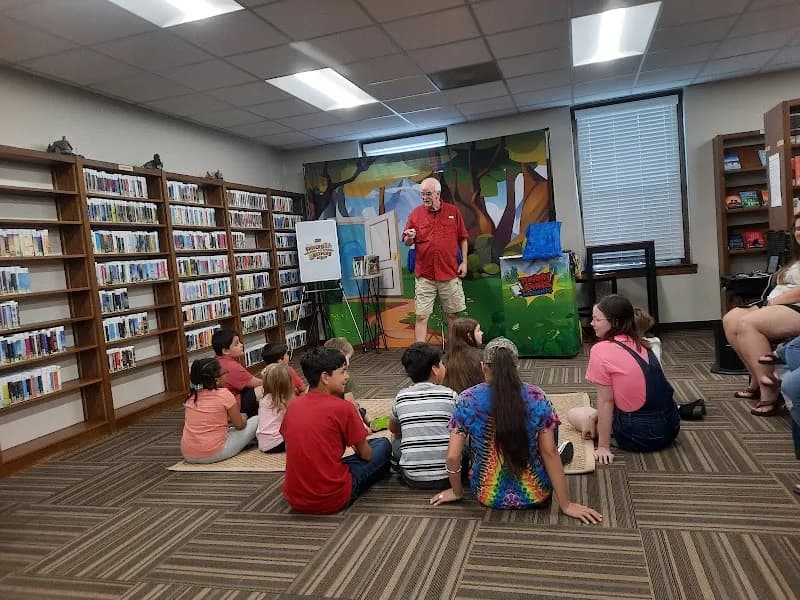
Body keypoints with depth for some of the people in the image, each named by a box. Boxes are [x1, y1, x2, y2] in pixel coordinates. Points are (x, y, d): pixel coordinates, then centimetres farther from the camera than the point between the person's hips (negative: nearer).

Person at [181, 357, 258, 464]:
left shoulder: (191, 396, 4)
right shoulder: (224, 394, -12)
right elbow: (240, 425, -2)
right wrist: (242, 418, 19)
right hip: (213, 455, -6)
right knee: (256, 420, 6)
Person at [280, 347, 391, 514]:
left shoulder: (293, 405, 2)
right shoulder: (343, 408, -13)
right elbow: (366, 455, -2)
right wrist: (360, 441, 21)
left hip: (295, 500, 6)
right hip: (332, 500, -6)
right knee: (383, 444, 11)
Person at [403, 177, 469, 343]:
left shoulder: (453, 211, 5)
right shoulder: (415, 213, 3)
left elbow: (462, 239, 9)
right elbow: (407, 242, 6)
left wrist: (464, 262, 3)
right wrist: (409, 238, -17)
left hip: (450, 273, 1)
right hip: (424, 275, -1)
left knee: (453, 314, 10)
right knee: (421, 316, -2)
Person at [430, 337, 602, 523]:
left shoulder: (467, 400, -13)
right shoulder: (536, 398, -13)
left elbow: (453, 457, -13)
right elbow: (549, 453, -12)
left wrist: (456, 492, 5)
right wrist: (566, 504, -3)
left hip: (487, 496, 0)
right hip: (535, 495, 0)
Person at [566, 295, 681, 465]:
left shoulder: (601, 350, -15)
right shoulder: (639, 344, 6)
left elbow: (605, 401, -13)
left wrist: (604, 447, -7)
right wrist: (595, 416, 10)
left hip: (642, 435, -7)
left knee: (574, 414, 12)